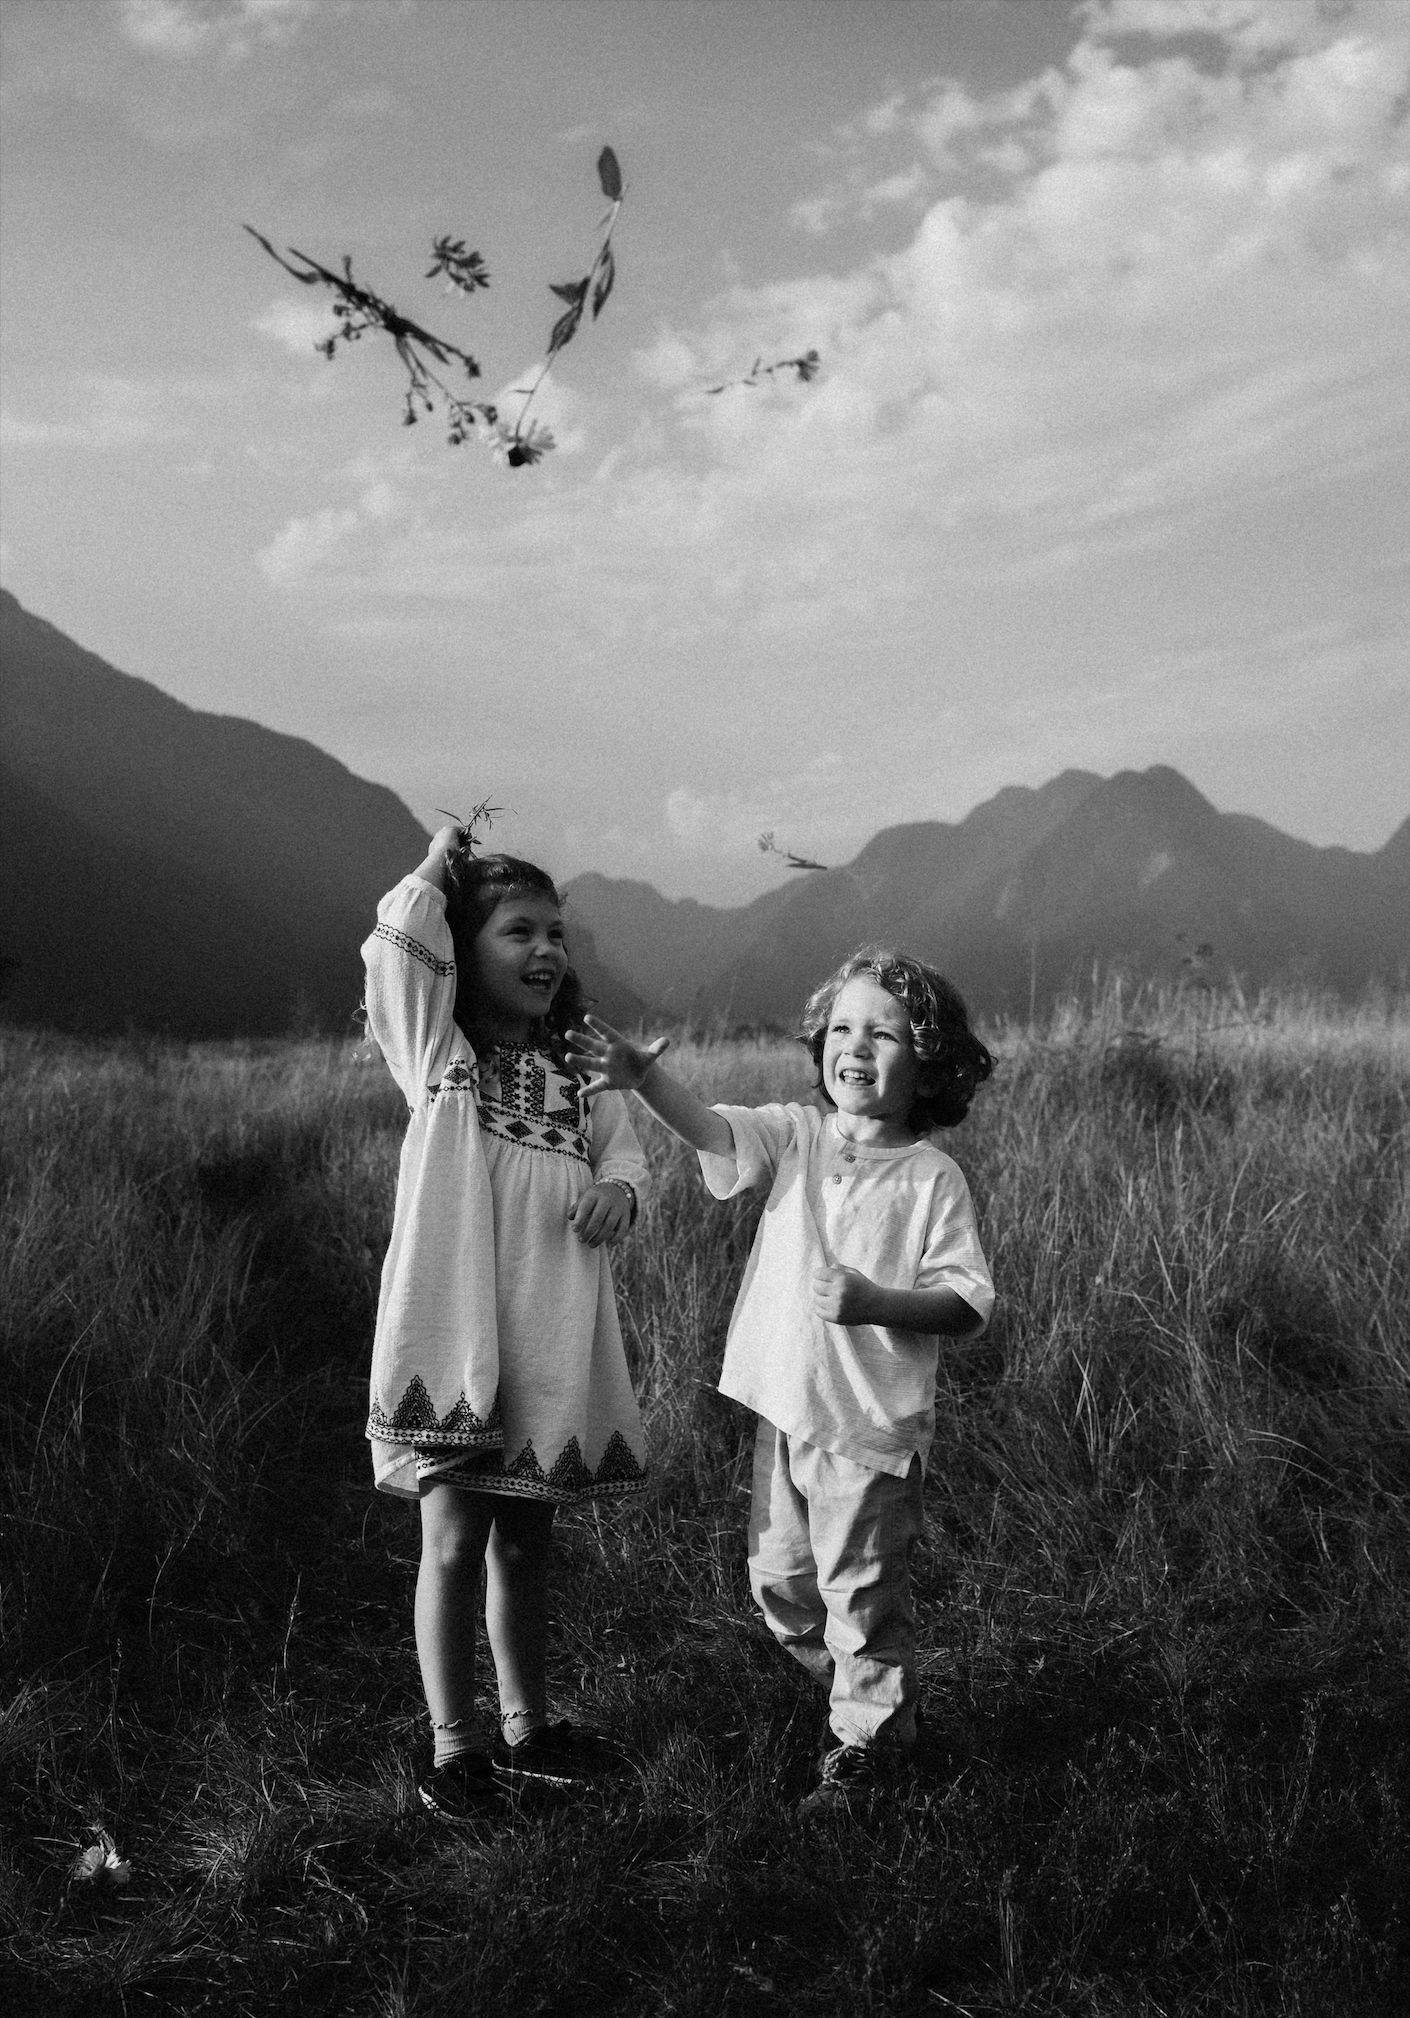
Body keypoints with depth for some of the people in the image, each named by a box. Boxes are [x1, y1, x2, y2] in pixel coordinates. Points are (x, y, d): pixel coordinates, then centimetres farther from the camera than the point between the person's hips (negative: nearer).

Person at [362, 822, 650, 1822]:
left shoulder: (577, 1072, 12)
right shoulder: (438, 1053, -1)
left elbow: (624, 1152, 9)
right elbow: (401, 940, -14)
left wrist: (619, 1189, -14)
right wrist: (440, 865, 1)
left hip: (551, 1335, 5)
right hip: (453, 1326, -4)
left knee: (525, 1543, 16)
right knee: (454, 1541, 0)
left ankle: (526, 1727, 30)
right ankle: (454, 1747, 13)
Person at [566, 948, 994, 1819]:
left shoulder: (931, 1177, -9)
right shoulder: (798, 1135, 1)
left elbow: (970, 1303, -11)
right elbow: (713, 1130, -16)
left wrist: (873, 1303, -27)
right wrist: (643, 1073, -34)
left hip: (873, 1423, -5)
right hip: (786, 1407, 5)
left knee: (862, 1591, 6)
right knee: (781, 1578, 17)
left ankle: (867, 1741, 27)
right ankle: (854, 1686, 42)